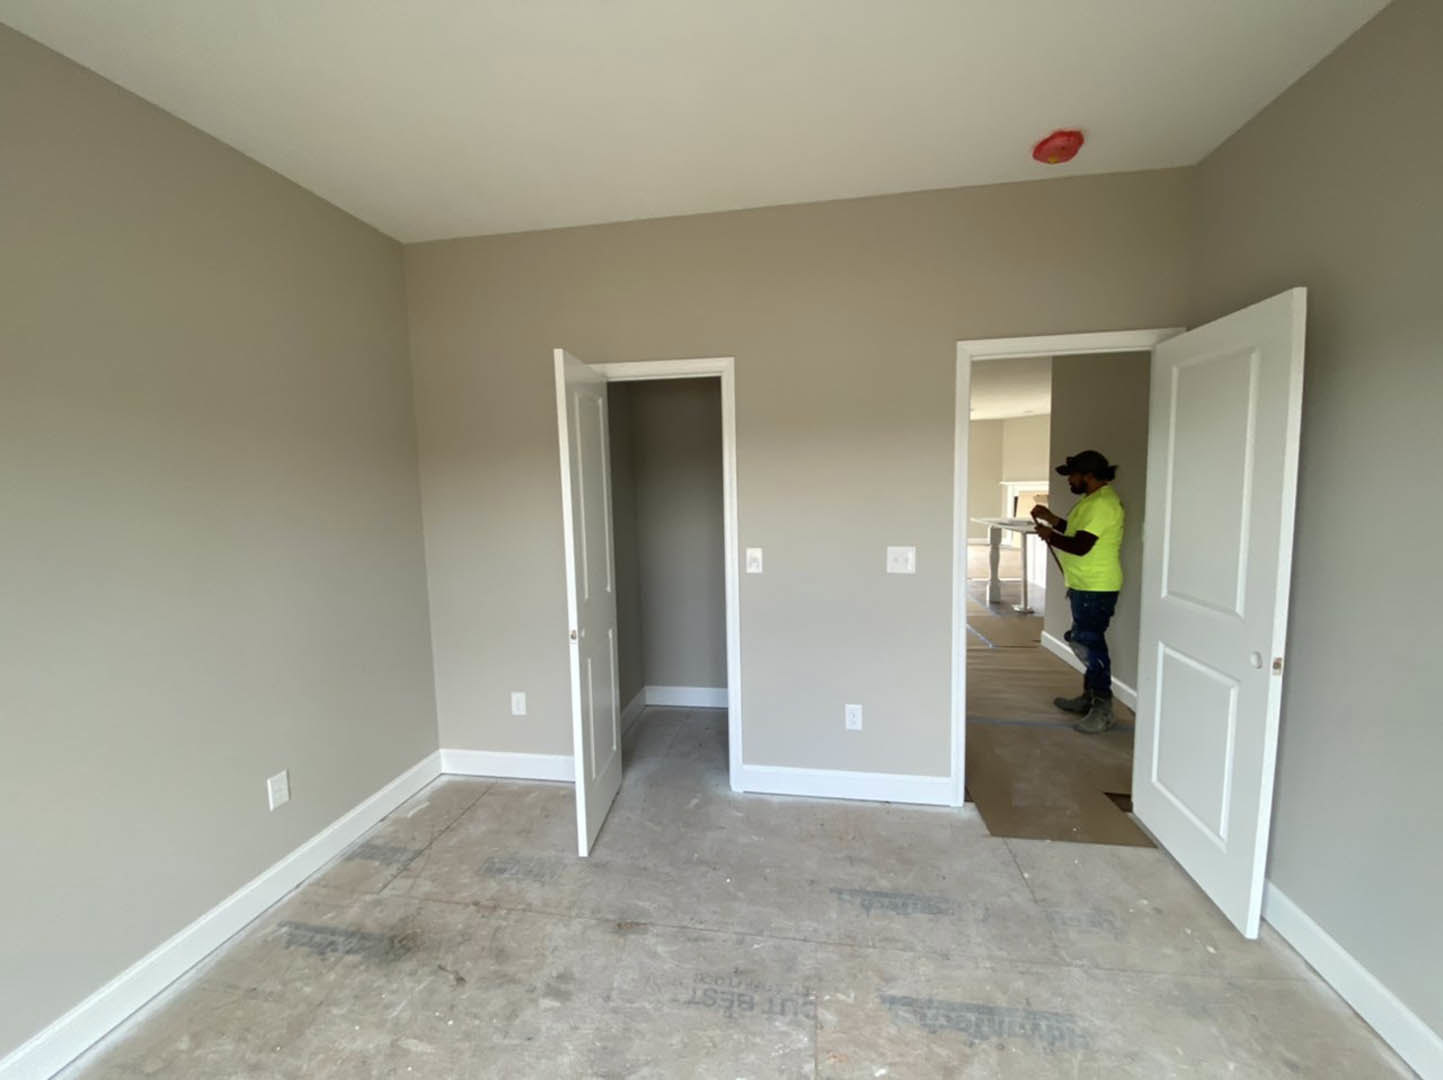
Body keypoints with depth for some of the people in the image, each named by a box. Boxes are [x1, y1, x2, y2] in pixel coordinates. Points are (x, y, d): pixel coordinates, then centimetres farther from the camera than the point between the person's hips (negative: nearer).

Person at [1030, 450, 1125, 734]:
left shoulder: (1103, 503, -20)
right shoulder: (1091, 499, 13)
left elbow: (1080, 546, -25)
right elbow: (1076, 530, 23)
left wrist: (1049, 536, -10)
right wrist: (1052, 519, 12)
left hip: (1097, 588, -11)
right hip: (1084, 585, 11)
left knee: (1091, 644, -6)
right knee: (1084, 642, 17)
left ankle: (1103, 708, 3)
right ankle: (1088, 698, 29)